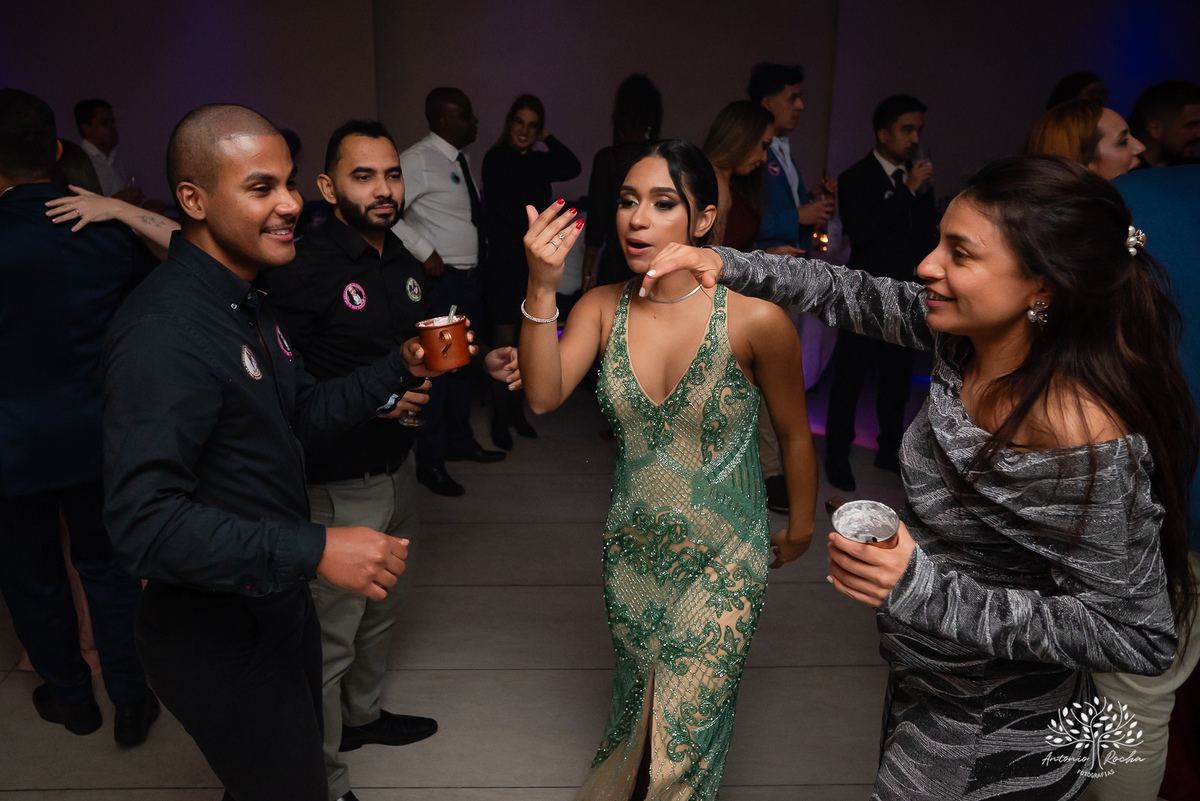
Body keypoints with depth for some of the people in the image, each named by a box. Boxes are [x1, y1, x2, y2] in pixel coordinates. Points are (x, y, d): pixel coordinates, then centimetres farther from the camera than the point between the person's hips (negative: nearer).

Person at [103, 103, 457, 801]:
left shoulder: (249, 304, 6)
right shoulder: (164, 331, -28)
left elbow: (303, 415, 12)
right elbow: (145, 523, -33)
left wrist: (401, 369, -1)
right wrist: (314, 549, -38)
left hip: (277, 599, 10)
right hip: (218, 638, -9)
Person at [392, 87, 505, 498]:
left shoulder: (461, 160, 11)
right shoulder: (418, 160, -15)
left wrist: (484, 245, 11)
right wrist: (426, 254, -22)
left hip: (471, 276, 9)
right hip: (443, 280, -9)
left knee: (464, 363, 18)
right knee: (437, 368, -4)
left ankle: (460, 441, 33)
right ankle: (430, 461, 7)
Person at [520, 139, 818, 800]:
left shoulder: (755, 317, -20)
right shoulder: (603, 307, -7)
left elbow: (794, 433, -7)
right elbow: (543, 396, -20)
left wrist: (800, 528, 6)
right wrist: (541, 287, -31)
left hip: (723, 559, -4)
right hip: (632, 552, 4)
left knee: (685, 734, 5)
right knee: (638, 699, 26)